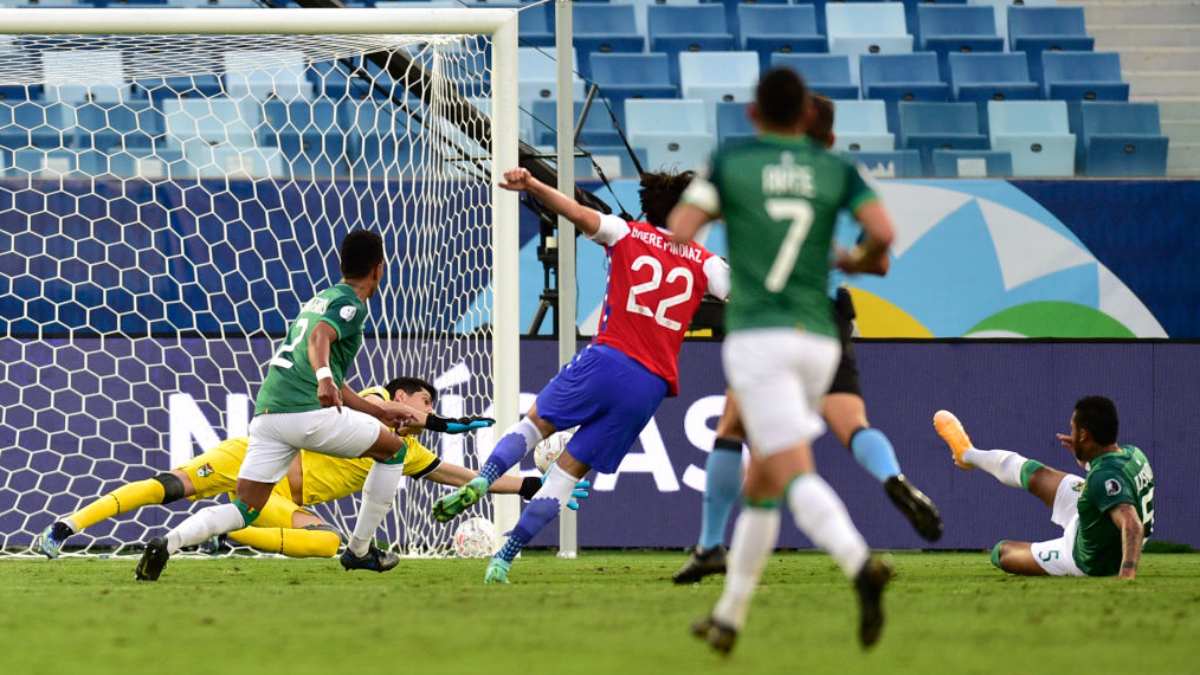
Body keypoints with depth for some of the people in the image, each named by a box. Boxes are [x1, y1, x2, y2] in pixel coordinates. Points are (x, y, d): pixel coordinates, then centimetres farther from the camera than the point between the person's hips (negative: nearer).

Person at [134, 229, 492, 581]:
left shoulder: (319, 299, 30)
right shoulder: (351, 304, 2)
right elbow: (319, 337, -21)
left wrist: (379, 411, 38)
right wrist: (324, 378, -39)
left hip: (266, 412, 8)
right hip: (309, 412, -8)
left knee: (244, 511, 4)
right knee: (394, 448, 14)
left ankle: (168, 542, -21)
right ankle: (359, 550, 16)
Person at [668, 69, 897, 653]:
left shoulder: (730, 161, 3)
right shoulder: (835, 170, 9)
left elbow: (679, 233, -6)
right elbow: (882, 232, -7)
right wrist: (862, 259, 17)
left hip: (757, 337, -4)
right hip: (818, 340, 4)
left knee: (797, 478, -18)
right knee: (760, 483, 19)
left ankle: (861, 566, -45)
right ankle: (728, 617, 24)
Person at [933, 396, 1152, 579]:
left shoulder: (1104, 478, -42)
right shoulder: (1133, 453, -14)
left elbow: (1132, 525, -55)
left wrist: (1127, 573, -67)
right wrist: (1084, 458, 3)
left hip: (1087, 563, -8)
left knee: (1001, 552, 10)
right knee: (1033, 474, 25)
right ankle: (968, 454, 55)